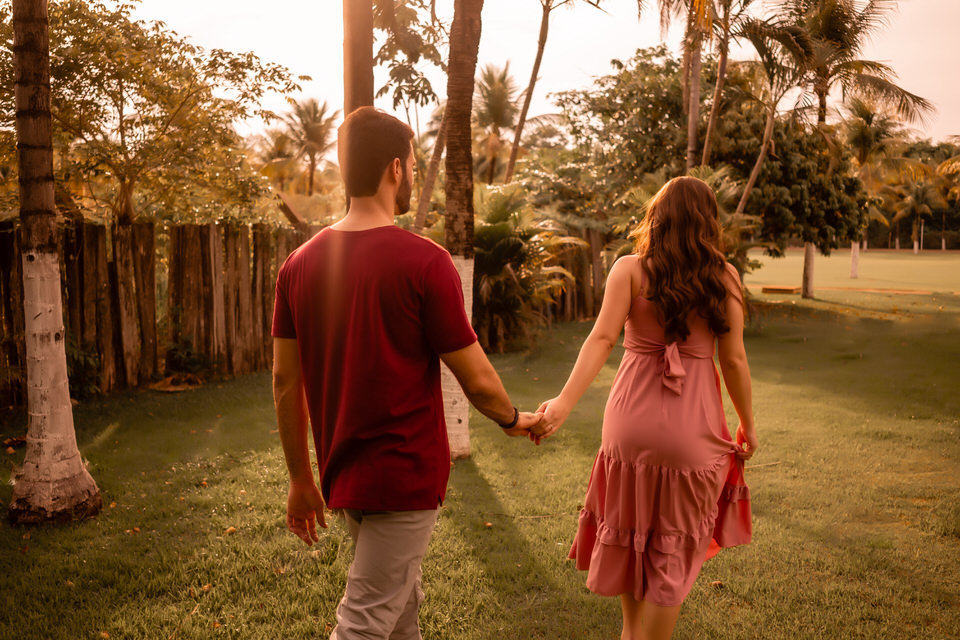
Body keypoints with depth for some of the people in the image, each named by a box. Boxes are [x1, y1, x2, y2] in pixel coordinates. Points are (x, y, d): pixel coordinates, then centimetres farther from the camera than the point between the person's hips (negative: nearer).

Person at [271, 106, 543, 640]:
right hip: (406, 476, -6)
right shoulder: (424, 261, -16)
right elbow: (477, 380, -12)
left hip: (344, 473, 7)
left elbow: (285, 383, 3)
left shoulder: (300, 263, 0)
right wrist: (513, 419, 9)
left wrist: (301, 479, 13)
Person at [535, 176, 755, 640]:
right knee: (674, 549, 13)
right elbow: (734, 361, -1)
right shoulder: (724, 277, -1)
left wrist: (564, 403, -22)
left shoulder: (630, 270, -3)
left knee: (631, 531, 23)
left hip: (633, 420, 1)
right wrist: (748, 425, 11)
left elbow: (602, 338, -16)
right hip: (693, 427, -1)